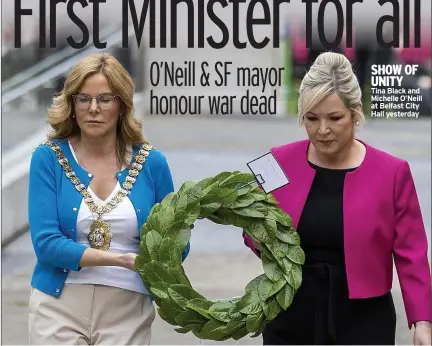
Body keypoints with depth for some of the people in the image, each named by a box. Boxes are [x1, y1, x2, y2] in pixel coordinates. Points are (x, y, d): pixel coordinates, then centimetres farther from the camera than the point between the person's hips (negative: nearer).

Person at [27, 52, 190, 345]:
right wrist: (121, 259, -22)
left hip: (128, 311, 1)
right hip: (59, 307, -1)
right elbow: (46, 242, -11)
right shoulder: (48, 158, -2)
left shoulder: (151, 162, 2)